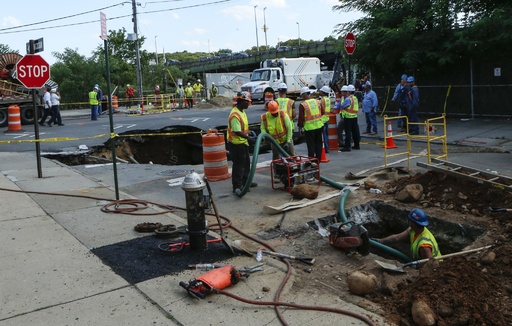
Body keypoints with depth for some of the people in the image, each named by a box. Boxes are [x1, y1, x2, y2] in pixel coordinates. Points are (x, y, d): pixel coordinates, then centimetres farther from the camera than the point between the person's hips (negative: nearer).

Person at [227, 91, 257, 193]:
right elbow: (237, 132, -29)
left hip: (243, 142, 10)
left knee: (246, 163, 20)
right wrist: (249, 138, -29)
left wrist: (249, 132, 11)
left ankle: (245, 181, 34)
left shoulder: (242, 111, 8)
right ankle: (237, 186, 6)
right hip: (236, 143, -10)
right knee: (238, 165, -3)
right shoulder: (235, 115, -25)